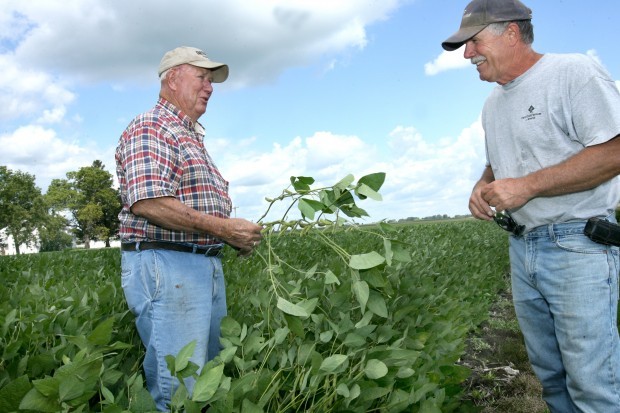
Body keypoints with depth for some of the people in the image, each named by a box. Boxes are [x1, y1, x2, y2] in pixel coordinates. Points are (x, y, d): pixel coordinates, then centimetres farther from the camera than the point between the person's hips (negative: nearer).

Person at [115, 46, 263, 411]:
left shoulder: (193, 138, 23)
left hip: (208, 264, 10)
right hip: (165, 265, -10)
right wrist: (223, 227, -21)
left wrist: (236, 236, 11)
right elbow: (147, 203, -23)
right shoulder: (150, 130, -8)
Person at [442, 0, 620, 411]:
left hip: (577, 243, -7)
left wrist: (528, 185, -20)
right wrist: (483, 187, 3)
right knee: (551, 374, 15)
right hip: (522, 249, 8)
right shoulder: (493, 104, 16)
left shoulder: (574, 72, -9)